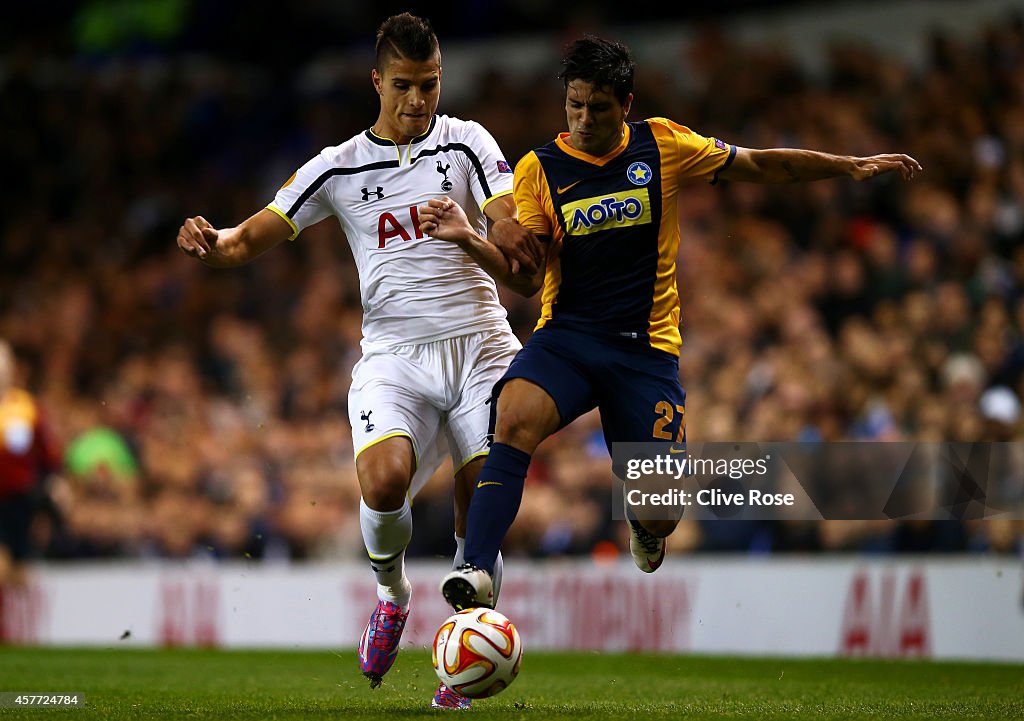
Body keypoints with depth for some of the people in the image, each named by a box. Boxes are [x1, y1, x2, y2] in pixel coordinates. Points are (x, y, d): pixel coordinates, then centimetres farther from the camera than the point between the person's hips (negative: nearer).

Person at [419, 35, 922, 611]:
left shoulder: (663, 145, 2)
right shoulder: (539, 170, 0)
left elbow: (761, 166, 11)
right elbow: (527, 275, -6)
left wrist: (851, 166, 7)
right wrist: (470, 239, -23)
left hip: (647, 347, 0)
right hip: (565, 336, 0)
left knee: (662, 512, -4)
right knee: (515, 419, -33)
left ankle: (643, 522, 36)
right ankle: (479, 570, -34)